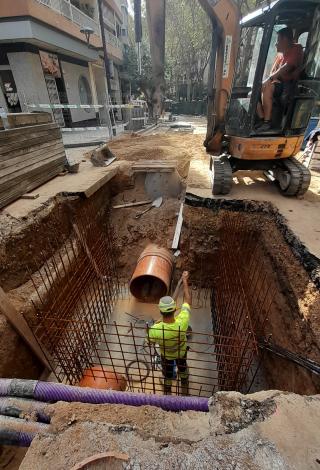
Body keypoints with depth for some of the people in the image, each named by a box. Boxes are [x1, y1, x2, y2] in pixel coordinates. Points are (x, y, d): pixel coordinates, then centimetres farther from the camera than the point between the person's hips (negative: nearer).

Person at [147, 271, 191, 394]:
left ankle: (168, 387, 63)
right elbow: (188, 300, -27)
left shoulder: (155, 330, -45)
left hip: (166, 354, -1)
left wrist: (157, 324, -11)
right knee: (182, 366, 35)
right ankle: (184, 382, 65)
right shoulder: (182, 322, -43)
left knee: (167, 371, 33)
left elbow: (150, 340, -19)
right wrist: (185, 280, -18)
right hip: (181, 351, 1)